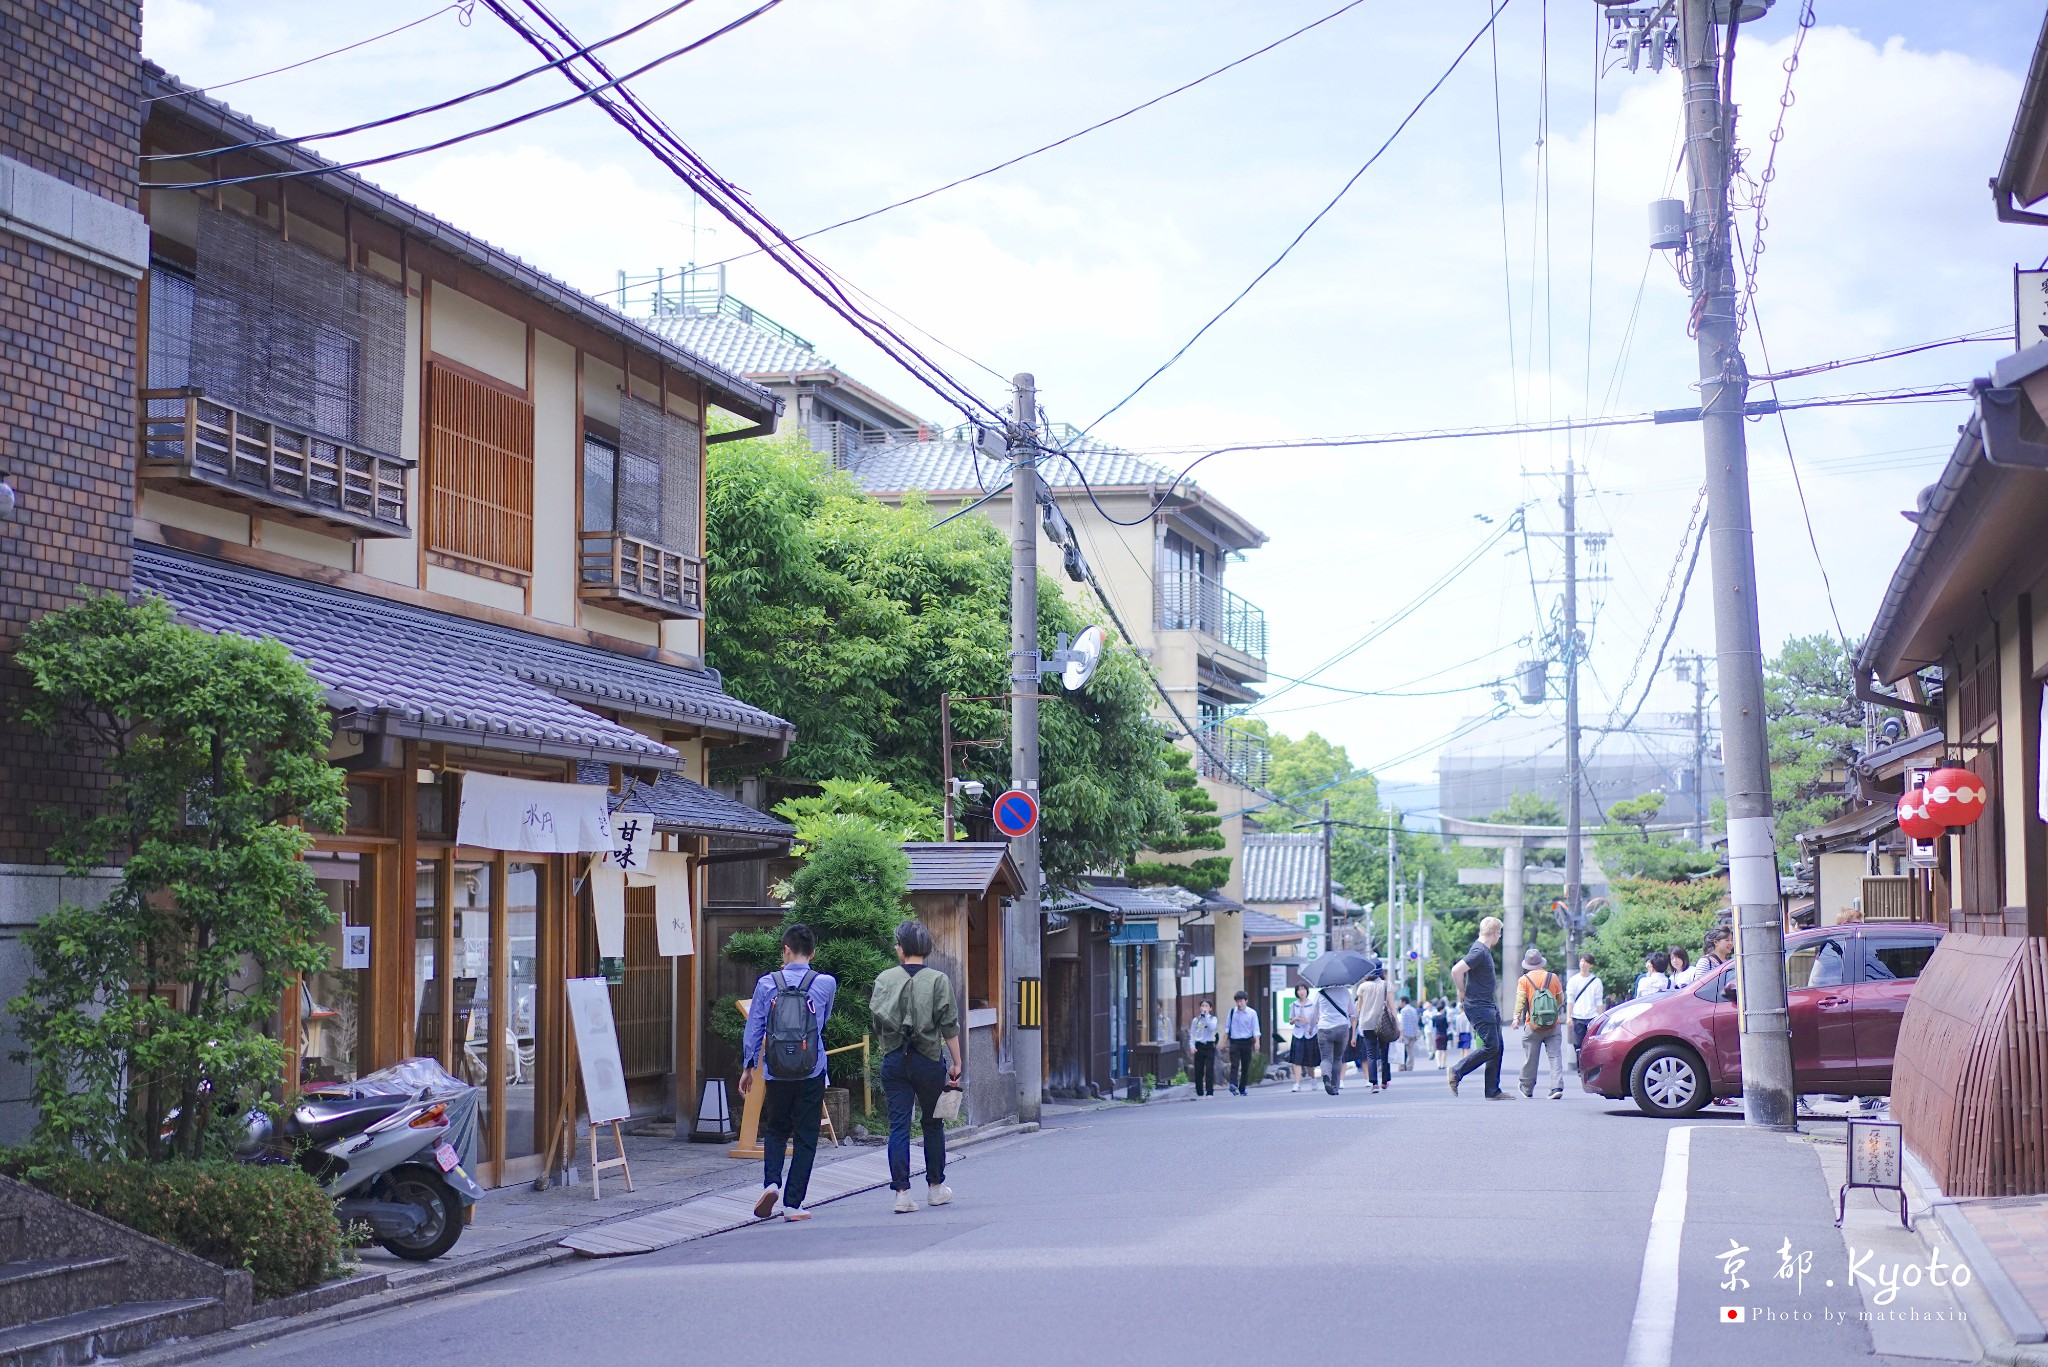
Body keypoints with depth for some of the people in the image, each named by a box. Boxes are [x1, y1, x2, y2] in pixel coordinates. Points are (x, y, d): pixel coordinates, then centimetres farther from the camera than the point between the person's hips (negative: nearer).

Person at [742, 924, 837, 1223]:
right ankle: (793, 1203, 6)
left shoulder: (767, 984, -3)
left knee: (775, 1130, 20)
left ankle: (771, 1182, -2)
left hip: (776, 1072, 1)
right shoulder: (826, 983, -4)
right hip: (812, 1073, -1)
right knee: (805, 1138, 8)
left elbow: (754, 1028, 1)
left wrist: (747, 1067, 11)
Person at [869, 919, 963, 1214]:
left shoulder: (884, 978, 0)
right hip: (928, 1059, -1)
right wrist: (956, 1062, 0)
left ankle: (901, 1191, -4)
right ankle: (935, 1186, 24)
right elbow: (950, 1026, -5)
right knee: (933, 1123, 14)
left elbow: (877, 1021, 0)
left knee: (898, 1126, 2)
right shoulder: (938, 980, -4)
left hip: (894, 1060, 1)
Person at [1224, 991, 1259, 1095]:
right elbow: (1227, 1027, 11)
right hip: (1234, 1041, 0)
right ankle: (1233, 1084, -28)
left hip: (1247, 1042, 0)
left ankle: (1242, 1089, 13)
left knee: (1246, 1066, 5)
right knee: (1234, 1064, -14)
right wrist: (1225, 1040, 7)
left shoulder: (1252, 1013, -1)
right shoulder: (1232, 1012, 3)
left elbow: (1255, 1029, -2)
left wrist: (1257, 1041, -13)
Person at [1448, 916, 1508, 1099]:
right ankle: (1457, 1072, 1)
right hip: (1478, 1007, -10)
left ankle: (1493, 1091, 9)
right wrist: (1462, 992, -13)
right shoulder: (1479, 952, -18)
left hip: (1489, 1005, 10)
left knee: (1497, 1047, 7)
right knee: (1491, 1046, -11)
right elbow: (1456, 970, -27)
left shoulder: (1484, 950, 14)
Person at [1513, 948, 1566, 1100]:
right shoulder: (1553, 977, 7)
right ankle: (1557, 1087, -15)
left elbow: (1520, 999, -12)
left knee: (1530, 1058, 9)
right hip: (1554, 1025, 1)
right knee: (1555, 1055, -1)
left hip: (1533, 1025, -1)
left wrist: (1517, 1016, -18)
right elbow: (1561, 999, 14)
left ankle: (1527, 1089, 22)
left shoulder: (1524, 980, 0)